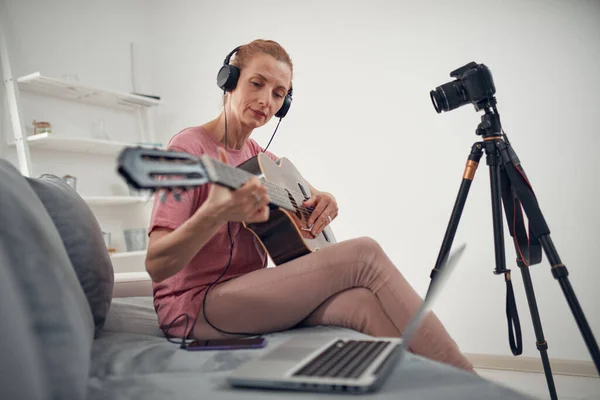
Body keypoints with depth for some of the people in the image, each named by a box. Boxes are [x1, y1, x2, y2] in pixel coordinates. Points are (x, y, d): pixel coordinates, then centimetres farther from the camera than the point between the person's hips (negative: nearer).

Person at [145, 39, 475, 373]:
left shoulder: (257, 156, 11)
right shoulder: (190, 147, -11)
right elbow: (157, 265, -20)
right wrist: (215, 213, -40)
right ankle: (468, 385, -13)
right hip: (195, 307, -6)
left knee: (363, 303, -26)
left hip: (248, 295, 6)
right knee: (364, 255, -21)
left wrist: (324, 200, 2)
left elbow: (307, 195, 27)